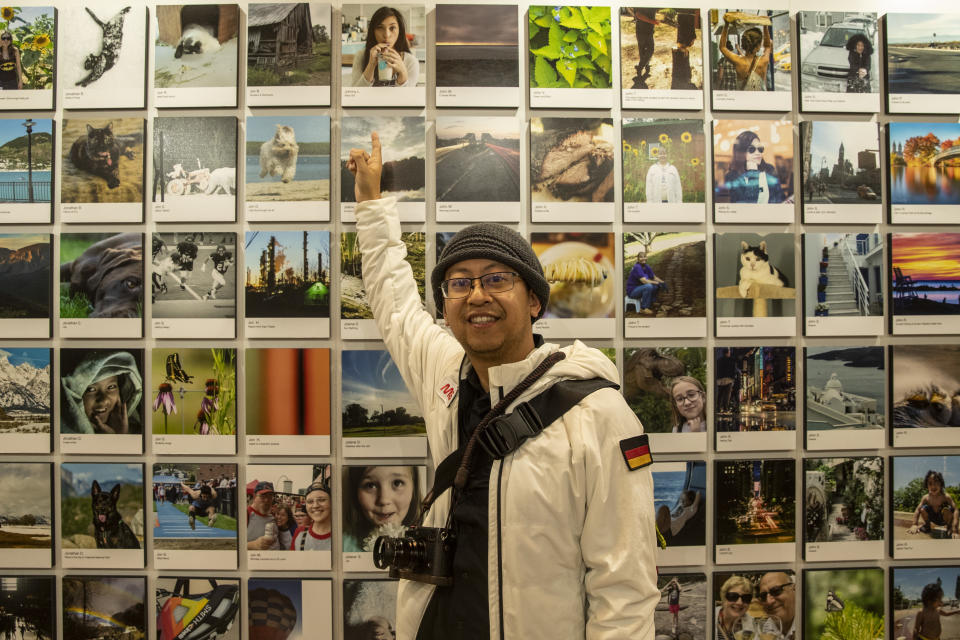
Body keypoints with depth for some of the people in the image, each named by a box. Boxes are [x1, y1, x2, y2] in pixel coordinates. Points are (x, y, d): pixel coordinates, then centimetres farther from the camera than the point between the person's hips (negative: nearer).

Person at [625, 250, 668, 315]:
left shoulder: (647, 267, 3)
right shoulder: (637, 267, -23)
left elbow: (654, 278, 9)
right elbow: (644, 281, -30)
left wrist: (663, 282, -10)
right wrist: (658, 283, -27)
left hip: (639, 289, 8)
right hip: (632, 291, -8)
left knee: (656, 286, -2)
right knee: (648, 286, -30)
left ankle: (650, 304, 8)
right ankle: (643, 308, -20)